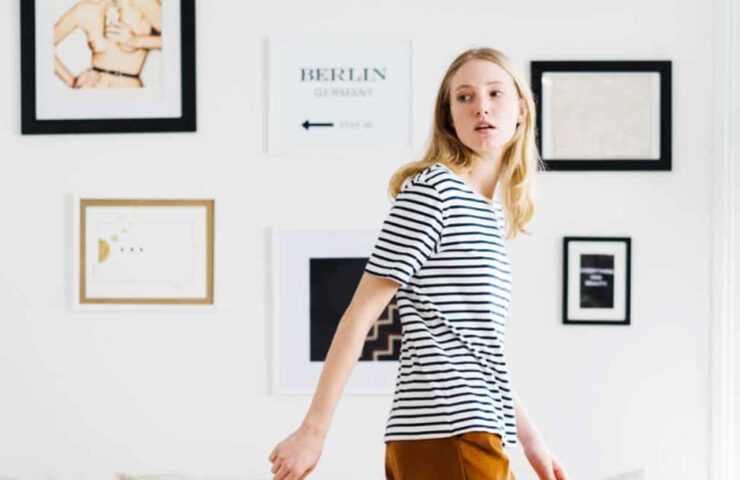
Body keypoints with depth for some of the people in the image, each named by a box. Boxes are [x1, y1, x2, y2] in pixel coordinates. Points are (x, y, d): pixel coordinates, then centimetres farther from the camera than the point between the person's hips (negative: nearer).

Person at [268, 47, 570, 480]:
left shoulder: (492, 216, 19)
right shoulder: (433, 190, -7)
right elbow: (362, 312, -10)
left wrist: (531, 439, 24)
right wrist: (314, 429, -13)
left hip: (476, 437, 9)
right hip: (449, 436, -9)